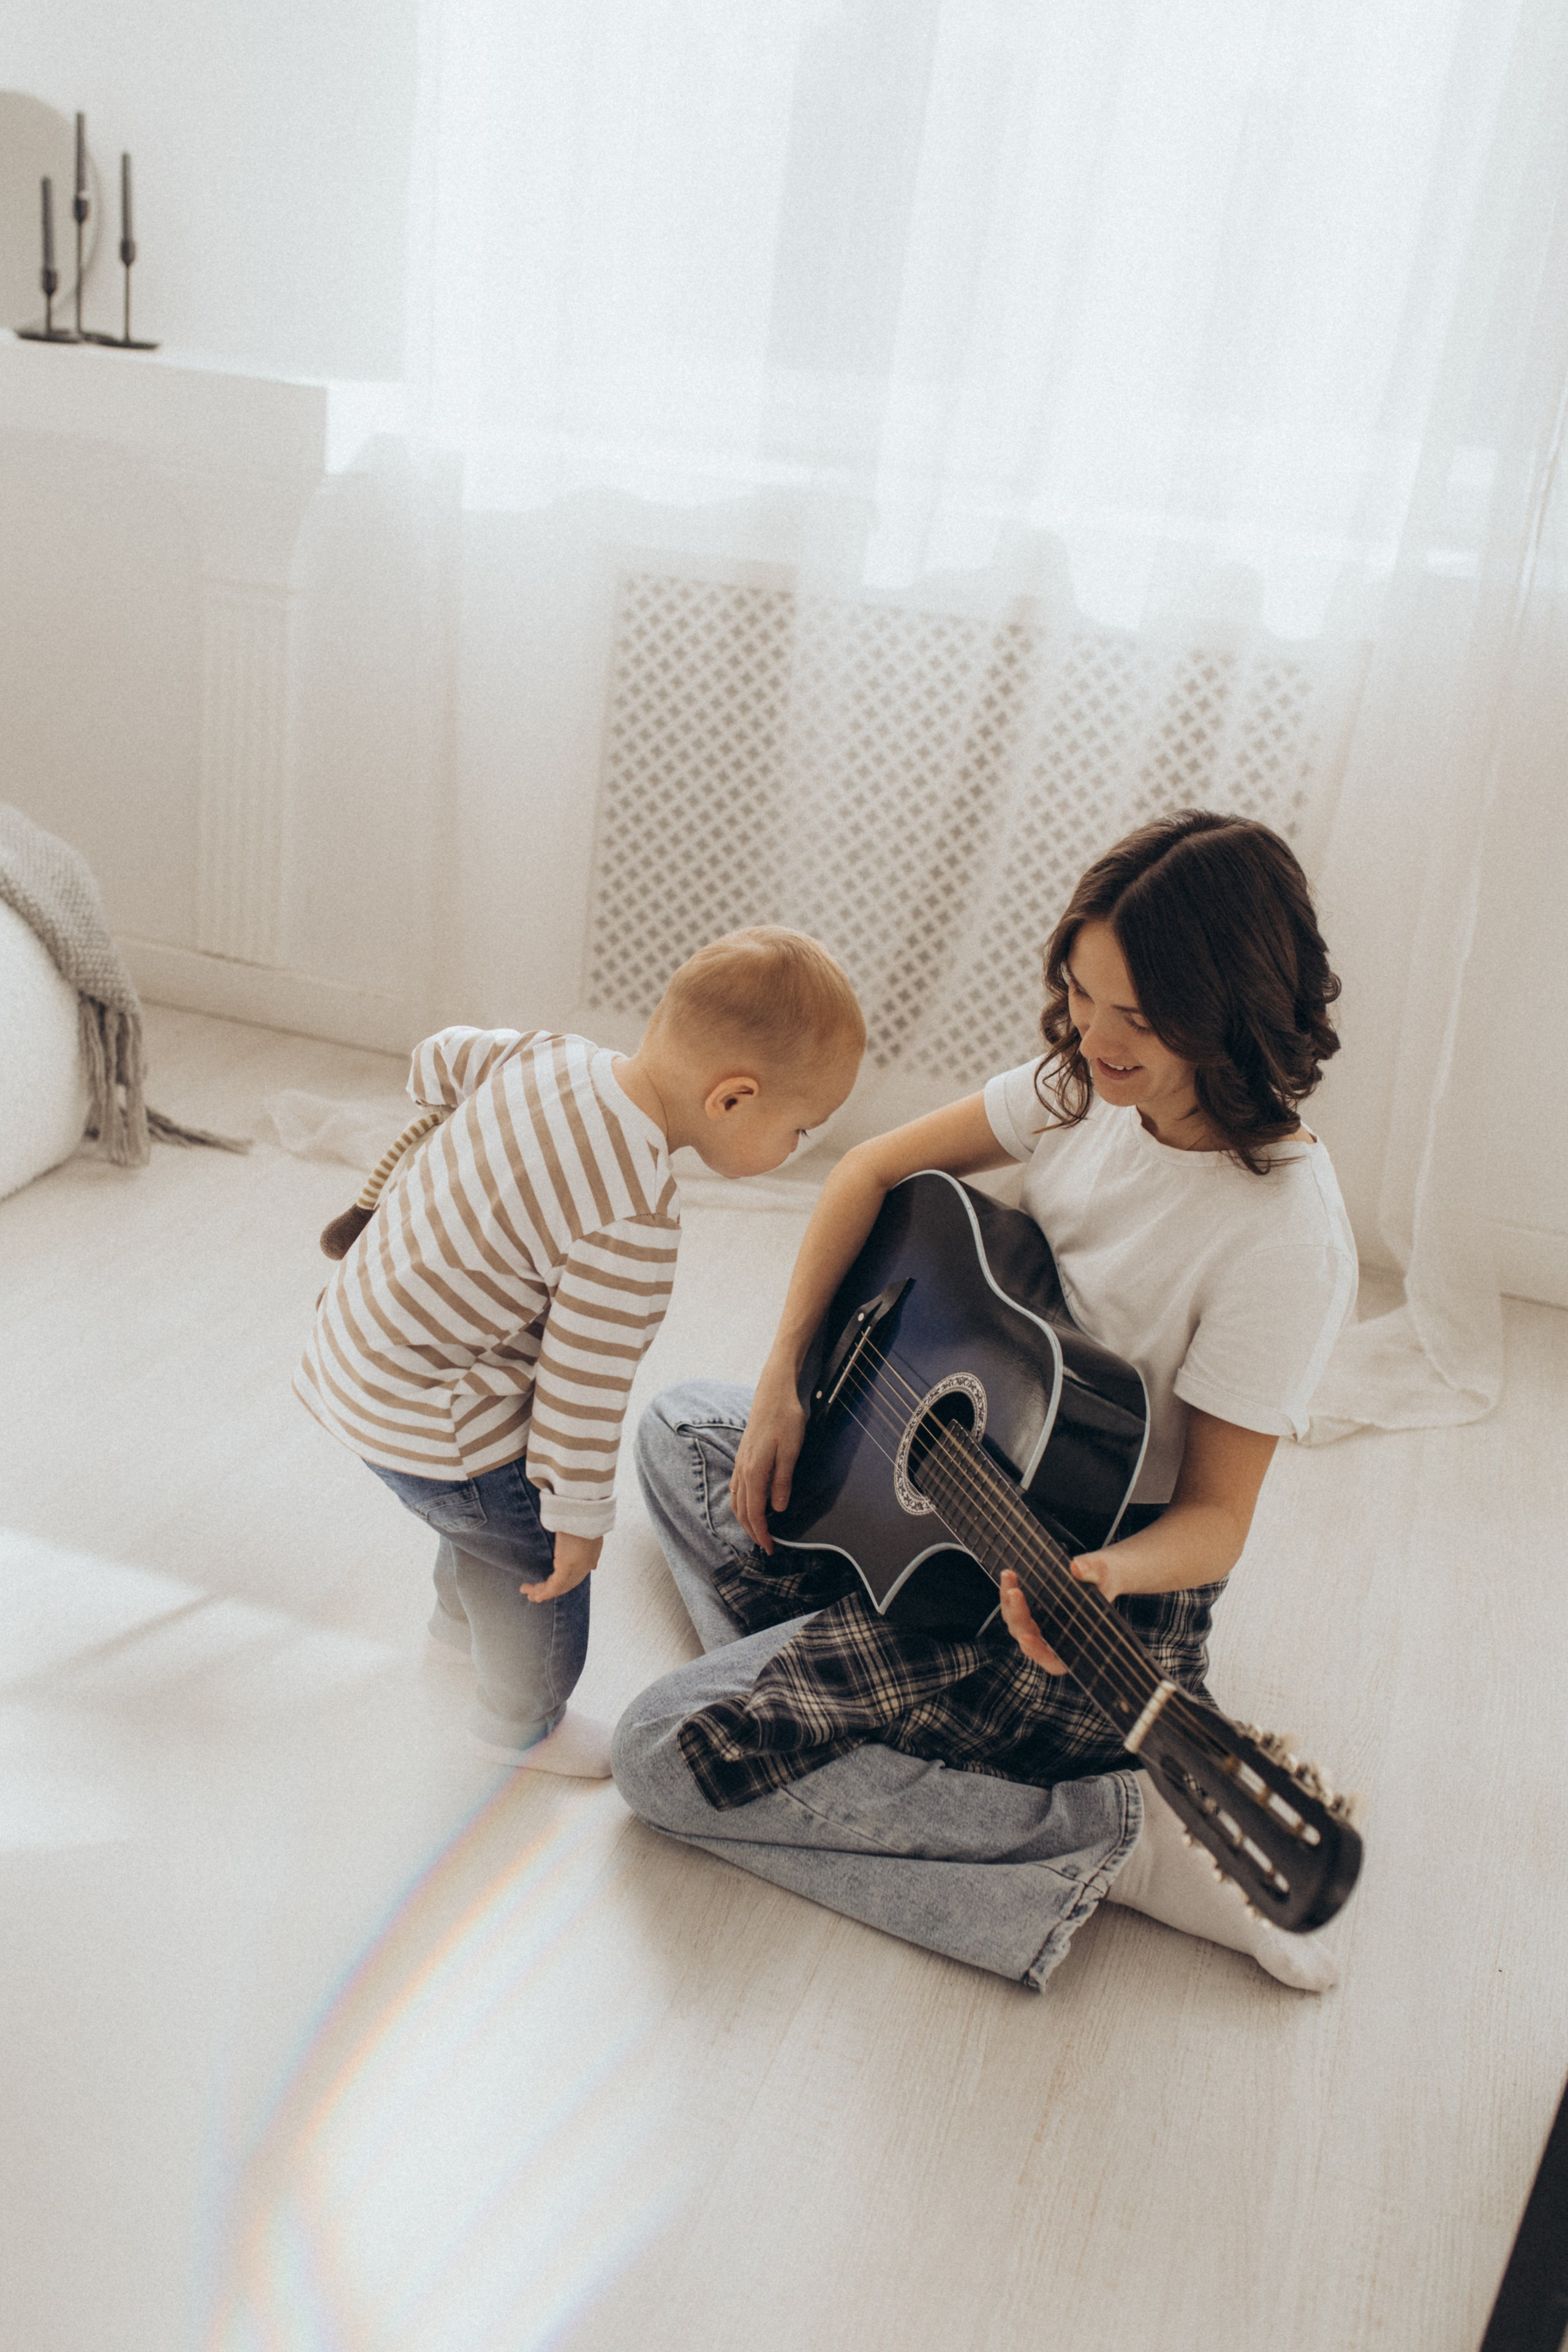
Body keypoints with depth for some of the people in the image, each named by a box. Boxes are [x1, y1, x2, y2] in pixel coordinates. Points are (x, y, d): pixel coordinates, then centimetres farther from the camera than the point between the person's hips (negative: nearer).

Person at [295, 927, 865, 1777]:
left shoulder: (547, 1054, -9)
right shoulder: (634, 1225, -33)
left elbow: (441, 1057, 11)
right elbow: (584, 1385, -26)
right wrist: (582, 1518, -11)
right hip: (425, 1419, -9)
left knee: (493, 1509, 33)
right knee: (546, 1558, 14)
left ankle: (460, 1625, 61)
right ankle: (524, 1726, 40)